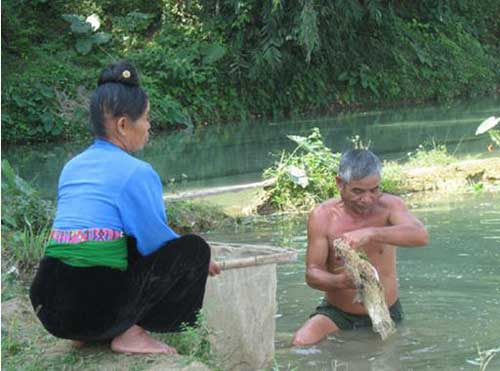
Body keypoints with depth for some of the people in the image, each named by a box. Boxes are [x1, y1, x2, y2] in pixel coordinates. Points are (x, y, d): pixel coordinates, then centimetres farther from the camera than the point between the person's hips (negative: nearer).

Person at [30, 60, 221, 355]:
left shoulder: (72, 167, 16)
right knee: (194, 248, 5)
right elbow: (156, 240, -4)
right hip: (97, 307, -8)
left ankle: (90, 334, 16)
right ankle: (128, 333, 1)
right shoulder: (136, 172, -7)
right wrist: (199, 264, 16)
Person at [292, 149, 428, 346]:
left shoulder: (389, 205, -8)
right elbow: (312, 273, -9)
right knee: (301, 342, -26)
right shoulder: (322, 217, -9)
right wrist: (339, 281, -32)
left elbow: (421, 236, -27)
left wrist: (371, 233, -40)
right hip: (336, 313, -2)